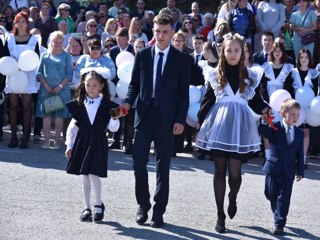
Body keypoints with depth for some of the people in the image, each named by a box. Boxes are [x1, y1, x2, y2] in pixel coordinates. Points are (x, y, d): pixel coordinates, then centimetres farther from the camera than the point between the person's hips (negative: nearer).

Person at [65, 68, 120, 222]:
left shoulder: (107, 106, -2)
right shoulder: (79, 105, 4)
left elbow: (113, 128, 0)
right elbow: (73, 126, 7)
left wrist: (114, 118, -20)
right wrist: (69, 145, 3)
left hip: (98, 143, -3)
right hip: (82, 142, 3)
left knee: (93, 174, -11)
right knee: (84, 176, 8)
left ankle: (99, 205, 9)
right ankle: (87, 208, 18)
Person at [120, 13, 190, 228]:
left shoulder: (181, 58, 2)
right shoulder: (142, 55, 7)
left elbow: (184, 91, 1)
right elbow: (135, 83, 11)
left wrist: (180, 119, -7)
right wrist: (129, 102, -8)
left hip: (167, 119, -1)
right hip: (144, 115, 2)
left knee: (163, 167, 3)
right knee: (139, 163, 0)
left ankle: (159, 211, 10)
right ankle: (143, 206, 17)